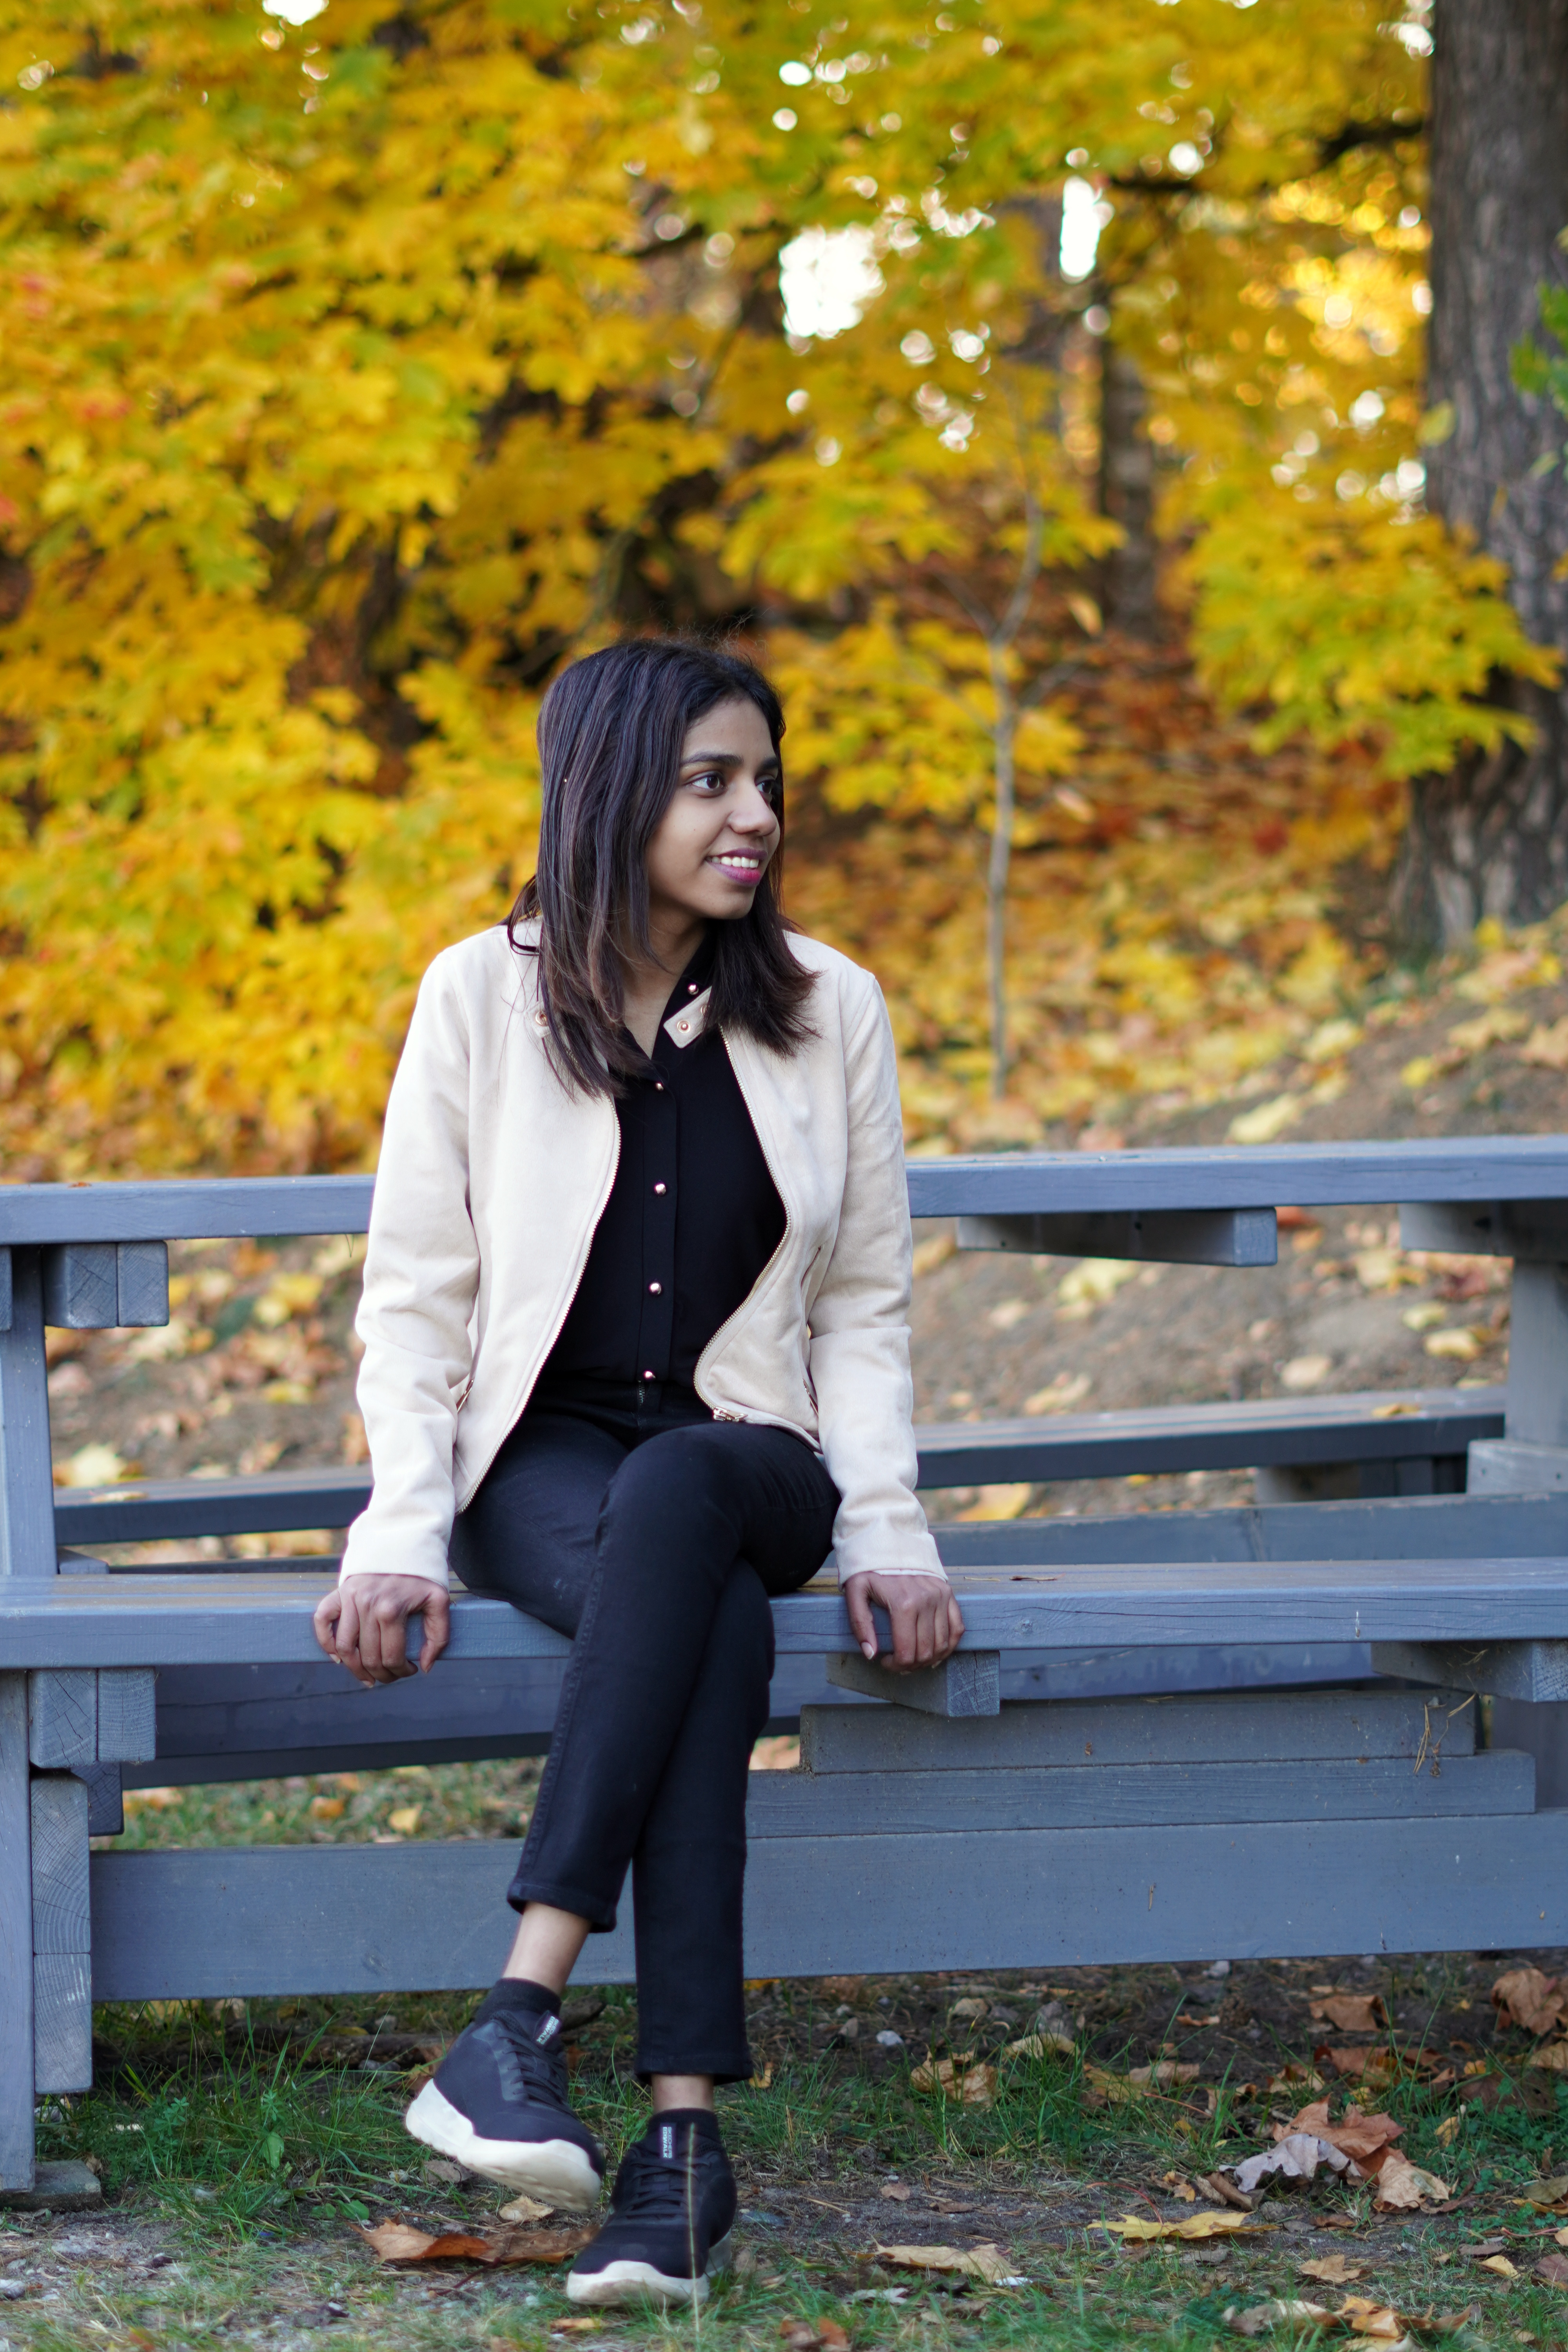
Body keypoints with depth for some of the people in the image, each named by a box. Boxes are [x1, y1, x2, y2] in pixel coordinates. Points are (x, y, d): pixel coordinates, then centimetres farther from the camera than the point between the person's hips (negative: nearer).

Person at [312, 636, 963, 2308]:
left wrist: (885, 1531, -7)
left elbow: (863, 1306, 8)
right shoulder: (484, 995, -1)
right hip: (539, 1465, -1)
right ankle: (682, 2138, -41)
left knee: (674, 1500, -38)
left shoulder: (826, 1009, 5)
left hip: (742, 1460, 1)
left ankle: (517, 2023, -44)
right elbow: (417, 1292, 0)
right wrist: (401, 1536, -14)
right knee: (713, 1621, -37)